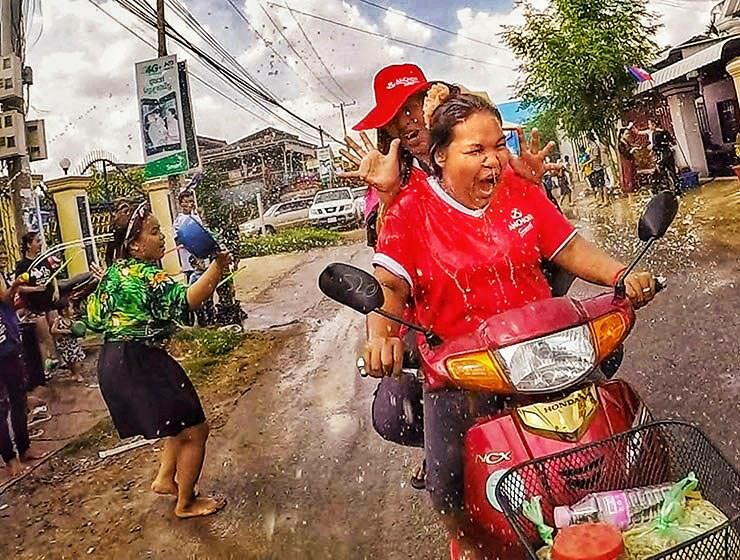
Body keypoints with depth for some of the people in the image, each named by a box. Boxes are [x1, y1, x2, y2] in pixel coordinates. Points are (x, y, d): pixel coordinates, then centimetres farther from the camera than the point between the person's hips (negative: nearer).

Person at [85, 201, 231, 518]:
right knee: (195, 430, 3)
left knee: (182, 419, 26)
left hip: (113, 363, 10)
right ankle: (186, 503, 17)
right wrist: (217, 267, -45)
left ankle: (165, 479, 32)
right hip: (139, 365, -10)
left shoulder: (114, 272, 10)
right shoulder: (145, 274, -20)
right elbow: (185, 301, -38)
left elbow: (94, 319, 16)